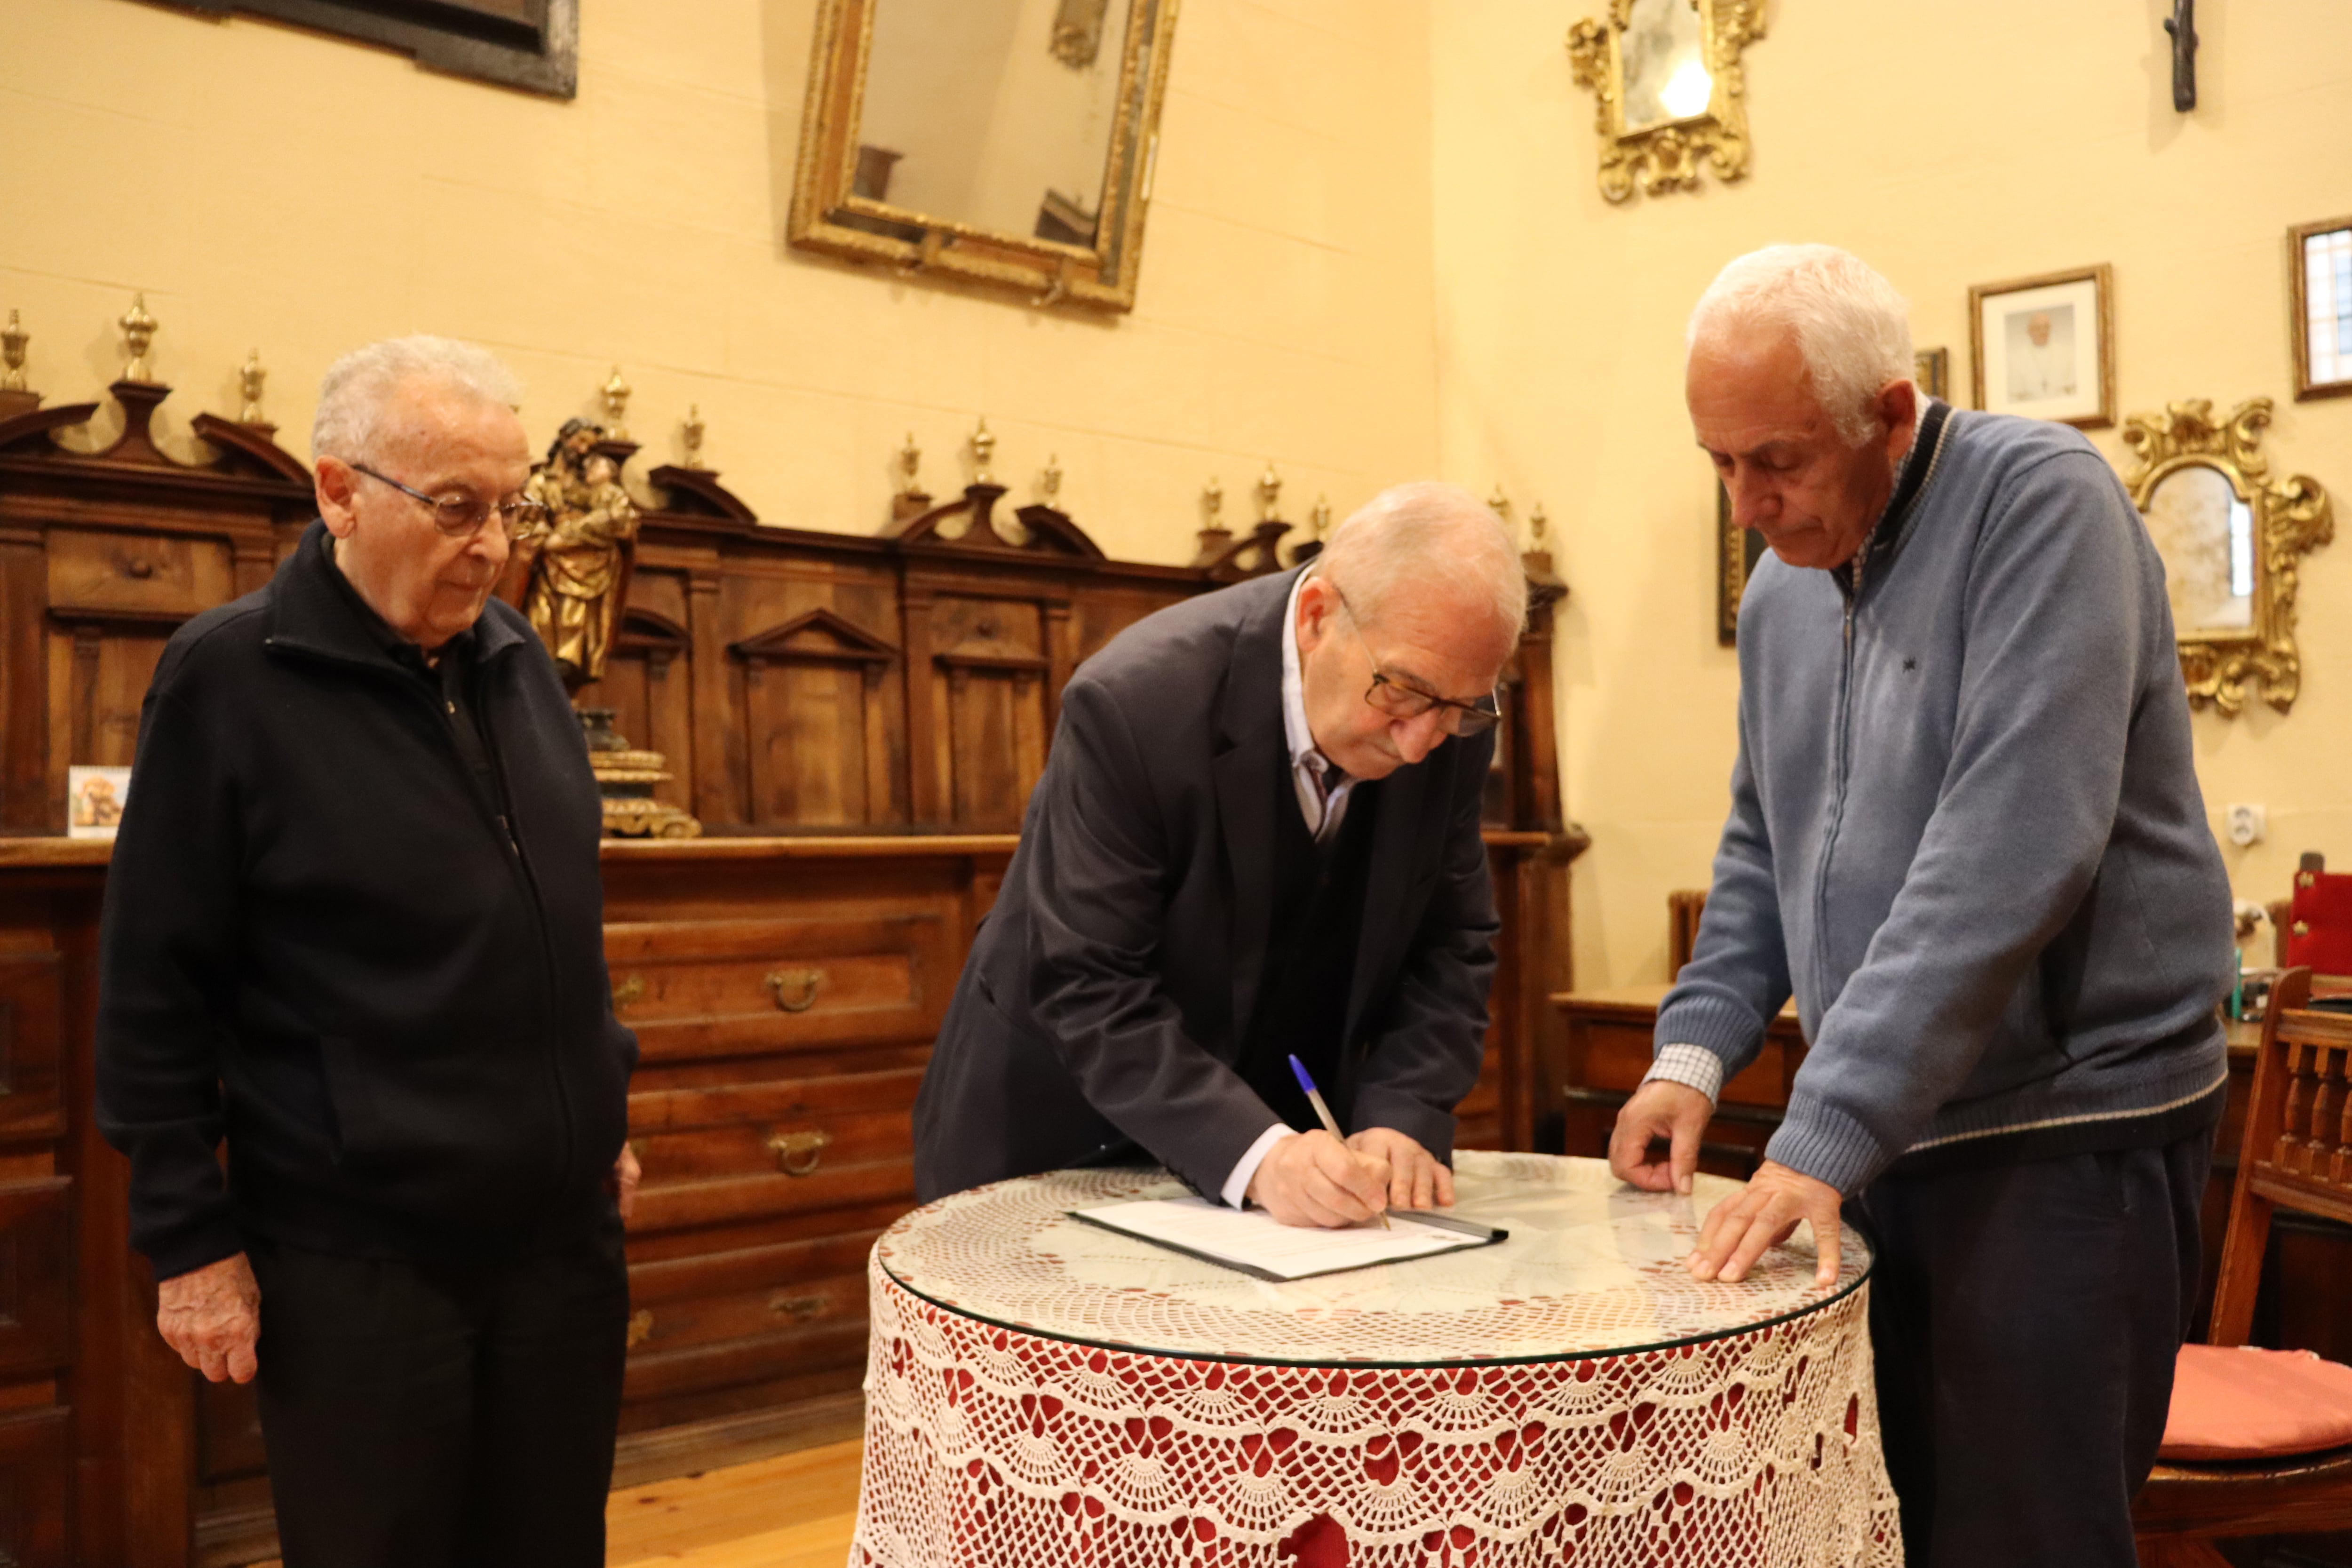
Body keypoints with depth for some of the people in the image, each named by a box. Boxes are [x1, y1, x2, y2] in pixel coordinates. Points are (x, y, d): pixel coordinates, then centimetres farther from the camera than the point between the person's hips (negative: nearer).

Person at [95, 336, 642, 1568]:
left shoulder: (514, 656, 7)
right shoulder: (228, 676, -10)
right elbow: (155, 987, -8)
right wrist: (190, 1238, -8)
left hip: (565, 1230, 5)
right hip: (359, 1262, -5)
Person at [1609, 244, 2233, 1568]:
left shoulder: (2038, 502, -14)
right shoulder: (1784, 584, 10)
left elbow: (2011, 851, -24)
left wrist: (1825, 1133, -24)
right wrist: (1697, 1050, 3)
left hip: (2067, 1130, -6)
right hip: (1882, 1136, 7)